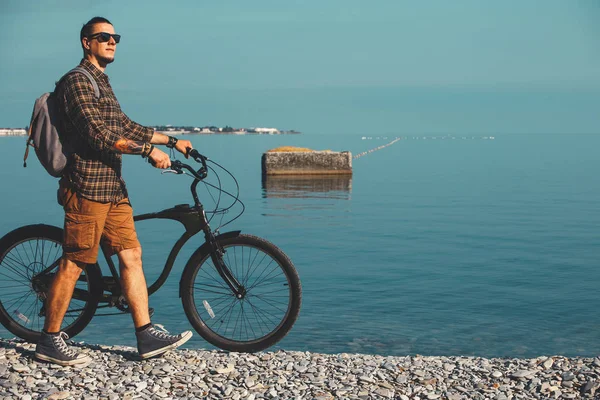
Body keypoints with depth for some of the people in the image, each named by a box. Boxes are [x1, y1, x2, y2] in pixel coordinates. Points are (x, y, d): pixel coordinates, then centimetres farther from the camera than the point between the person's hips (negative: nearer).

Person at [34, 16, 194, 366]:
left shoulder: (102, 83, 21)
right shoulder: (77, 81, -10)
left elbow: (126, 128, 26)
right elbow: (99, 136, -19)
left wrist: (172, 141, 25)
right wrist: (148, 150, -20)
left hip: (113, 188, 10)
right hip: (87, 187, -10)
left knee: (131, 256, 5)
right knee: (73, 265, -4)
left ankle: (147, 336, 6)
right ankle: (50, 341, 7)